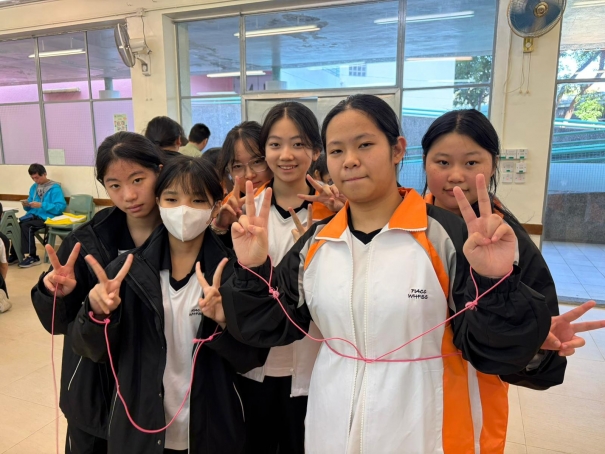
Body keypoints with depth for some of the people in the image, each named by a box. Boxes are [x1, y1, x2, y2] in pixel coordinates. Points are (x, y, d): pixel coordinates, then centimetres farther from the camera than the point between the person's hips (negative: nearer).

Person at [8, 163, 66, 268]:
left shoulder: (55, 188, -8)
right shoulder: (34, 187, 16)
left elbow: (61, 207, -18)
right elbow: (30, 208, 21)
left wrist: (41, 205, -22)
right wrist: (26, 205, -3)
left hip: (47, 218, -7)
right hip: (34, 215, 7)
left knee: (26, 226, -29)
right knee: (16, 225, -21)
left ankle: (33, 257, -18)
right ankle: (15, 255, -8)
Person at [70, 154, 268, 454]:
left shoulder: (231, 271, -13)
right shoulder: (130, 269, -9)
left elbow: (251, 359, -12)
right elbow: (93, 351, -5)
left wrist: (221, 320, -30)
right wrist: (98, 313, -25)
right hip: (138, 429, 2)